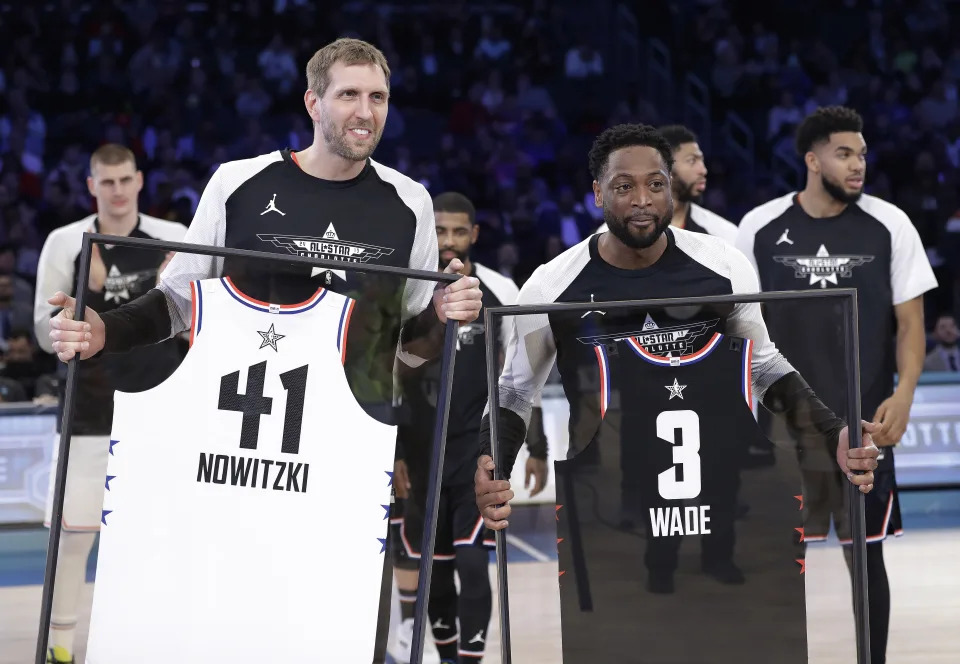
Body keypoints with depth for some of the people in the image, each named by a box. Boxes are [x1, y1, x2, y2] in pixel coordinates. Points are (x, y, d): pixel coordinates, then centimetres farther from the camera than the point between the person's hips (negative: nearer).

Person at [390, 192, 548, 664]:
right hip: (423, 452, 2)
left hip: (480, 449, -2)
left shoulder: (499, 292, -4)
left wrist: (537, 449, -1)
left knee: (472, 563, -12)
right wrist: (393, 453, 0)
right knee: (435, 567, 10)